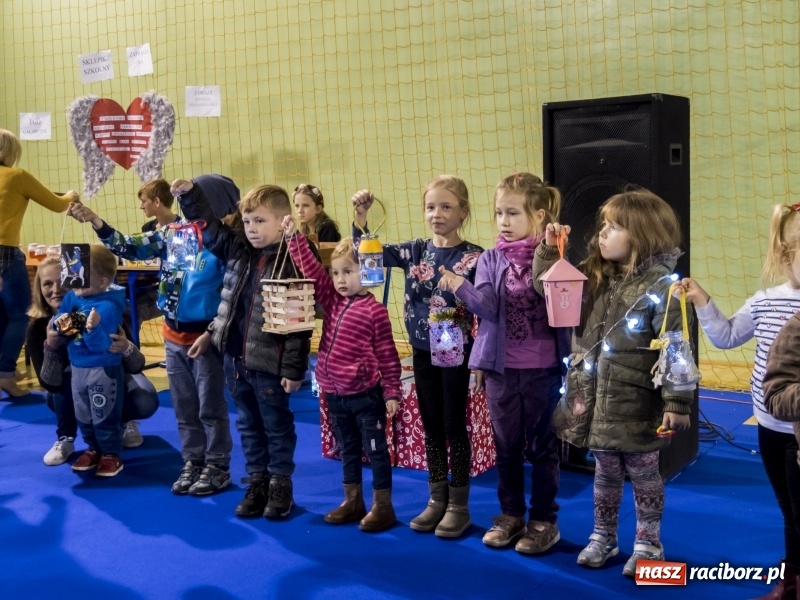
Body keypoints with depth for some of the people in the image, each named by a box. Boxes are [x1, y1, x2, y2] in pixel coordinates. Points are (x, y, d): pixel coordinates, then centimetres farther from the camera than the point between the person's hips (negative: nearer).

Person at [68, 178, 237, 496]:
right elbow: (130, 248, 5)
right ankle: (192, 461, 28)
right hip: (174, 335, 6)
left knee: (211, 407, 6)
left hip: (206, 337, -6)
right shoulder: (173, 233, 2)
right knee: (184, 406, 15)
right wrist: (95, 221, -6)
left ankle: (217, 467, 19)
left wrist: (211, 334, -17)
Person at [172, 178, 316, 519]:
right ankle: (256, 482, 30)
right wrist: (190, 195, -2)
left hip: (269, 363, -6)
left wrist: (294, 369, -16)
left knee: (277, 427, 10)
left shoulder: (293, 264, -15)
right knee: (248, 425, 17)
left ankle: (280, 485, 23)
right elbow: (209, 228, 14)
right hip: (235, 358, 7)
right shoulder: (239, 251, 4)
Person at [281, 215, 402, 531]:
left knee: (376, 450, 5)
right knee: (348, 449, 18)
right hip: (335, 393, 6)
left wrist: (392, 392, -9)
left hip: (366, 394, -6)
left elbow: (387, 354, -10)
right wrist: (294, 237, -9)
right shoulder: (331, 300, 4)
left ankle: (383, 506, 14)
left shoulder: (374, 310, -12)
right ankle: (352, 501, 29)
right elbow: (310, 269, 1)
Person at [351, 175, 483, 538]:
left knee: (455, 426, 5)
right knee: (431, 426, 13)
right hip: (422, 352, 4)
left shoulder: (473, 257, -10)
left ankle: (459, 505, 18)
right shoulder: (415, 251, 2)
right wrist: (360, 216, -11)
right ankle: (437, 500, 26)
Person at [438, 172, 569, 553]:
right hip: (501, 367, 3)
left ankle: (544, 520, 23)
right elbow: (487, 306, -12)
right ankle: (511, 515, 31)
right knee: (506, 445, 14)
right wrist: (460, 288, -29)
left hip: (543, 368, -3)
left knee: (541, 445, 8)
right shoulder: (491, 260, 2)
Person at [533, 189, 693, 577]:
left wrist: (676, 403, -19)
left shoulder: (660, 287, -16)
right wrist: (549, 250, -3)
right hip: (595, 400, 5)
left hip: (636, 406, -5)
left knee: (642, 473, 12)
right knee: (605, 472, 20)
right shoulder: (593, 278, 3)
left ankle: (648, 543, 29)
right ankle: (602, 537, 35)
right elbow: (548, 287, 12)